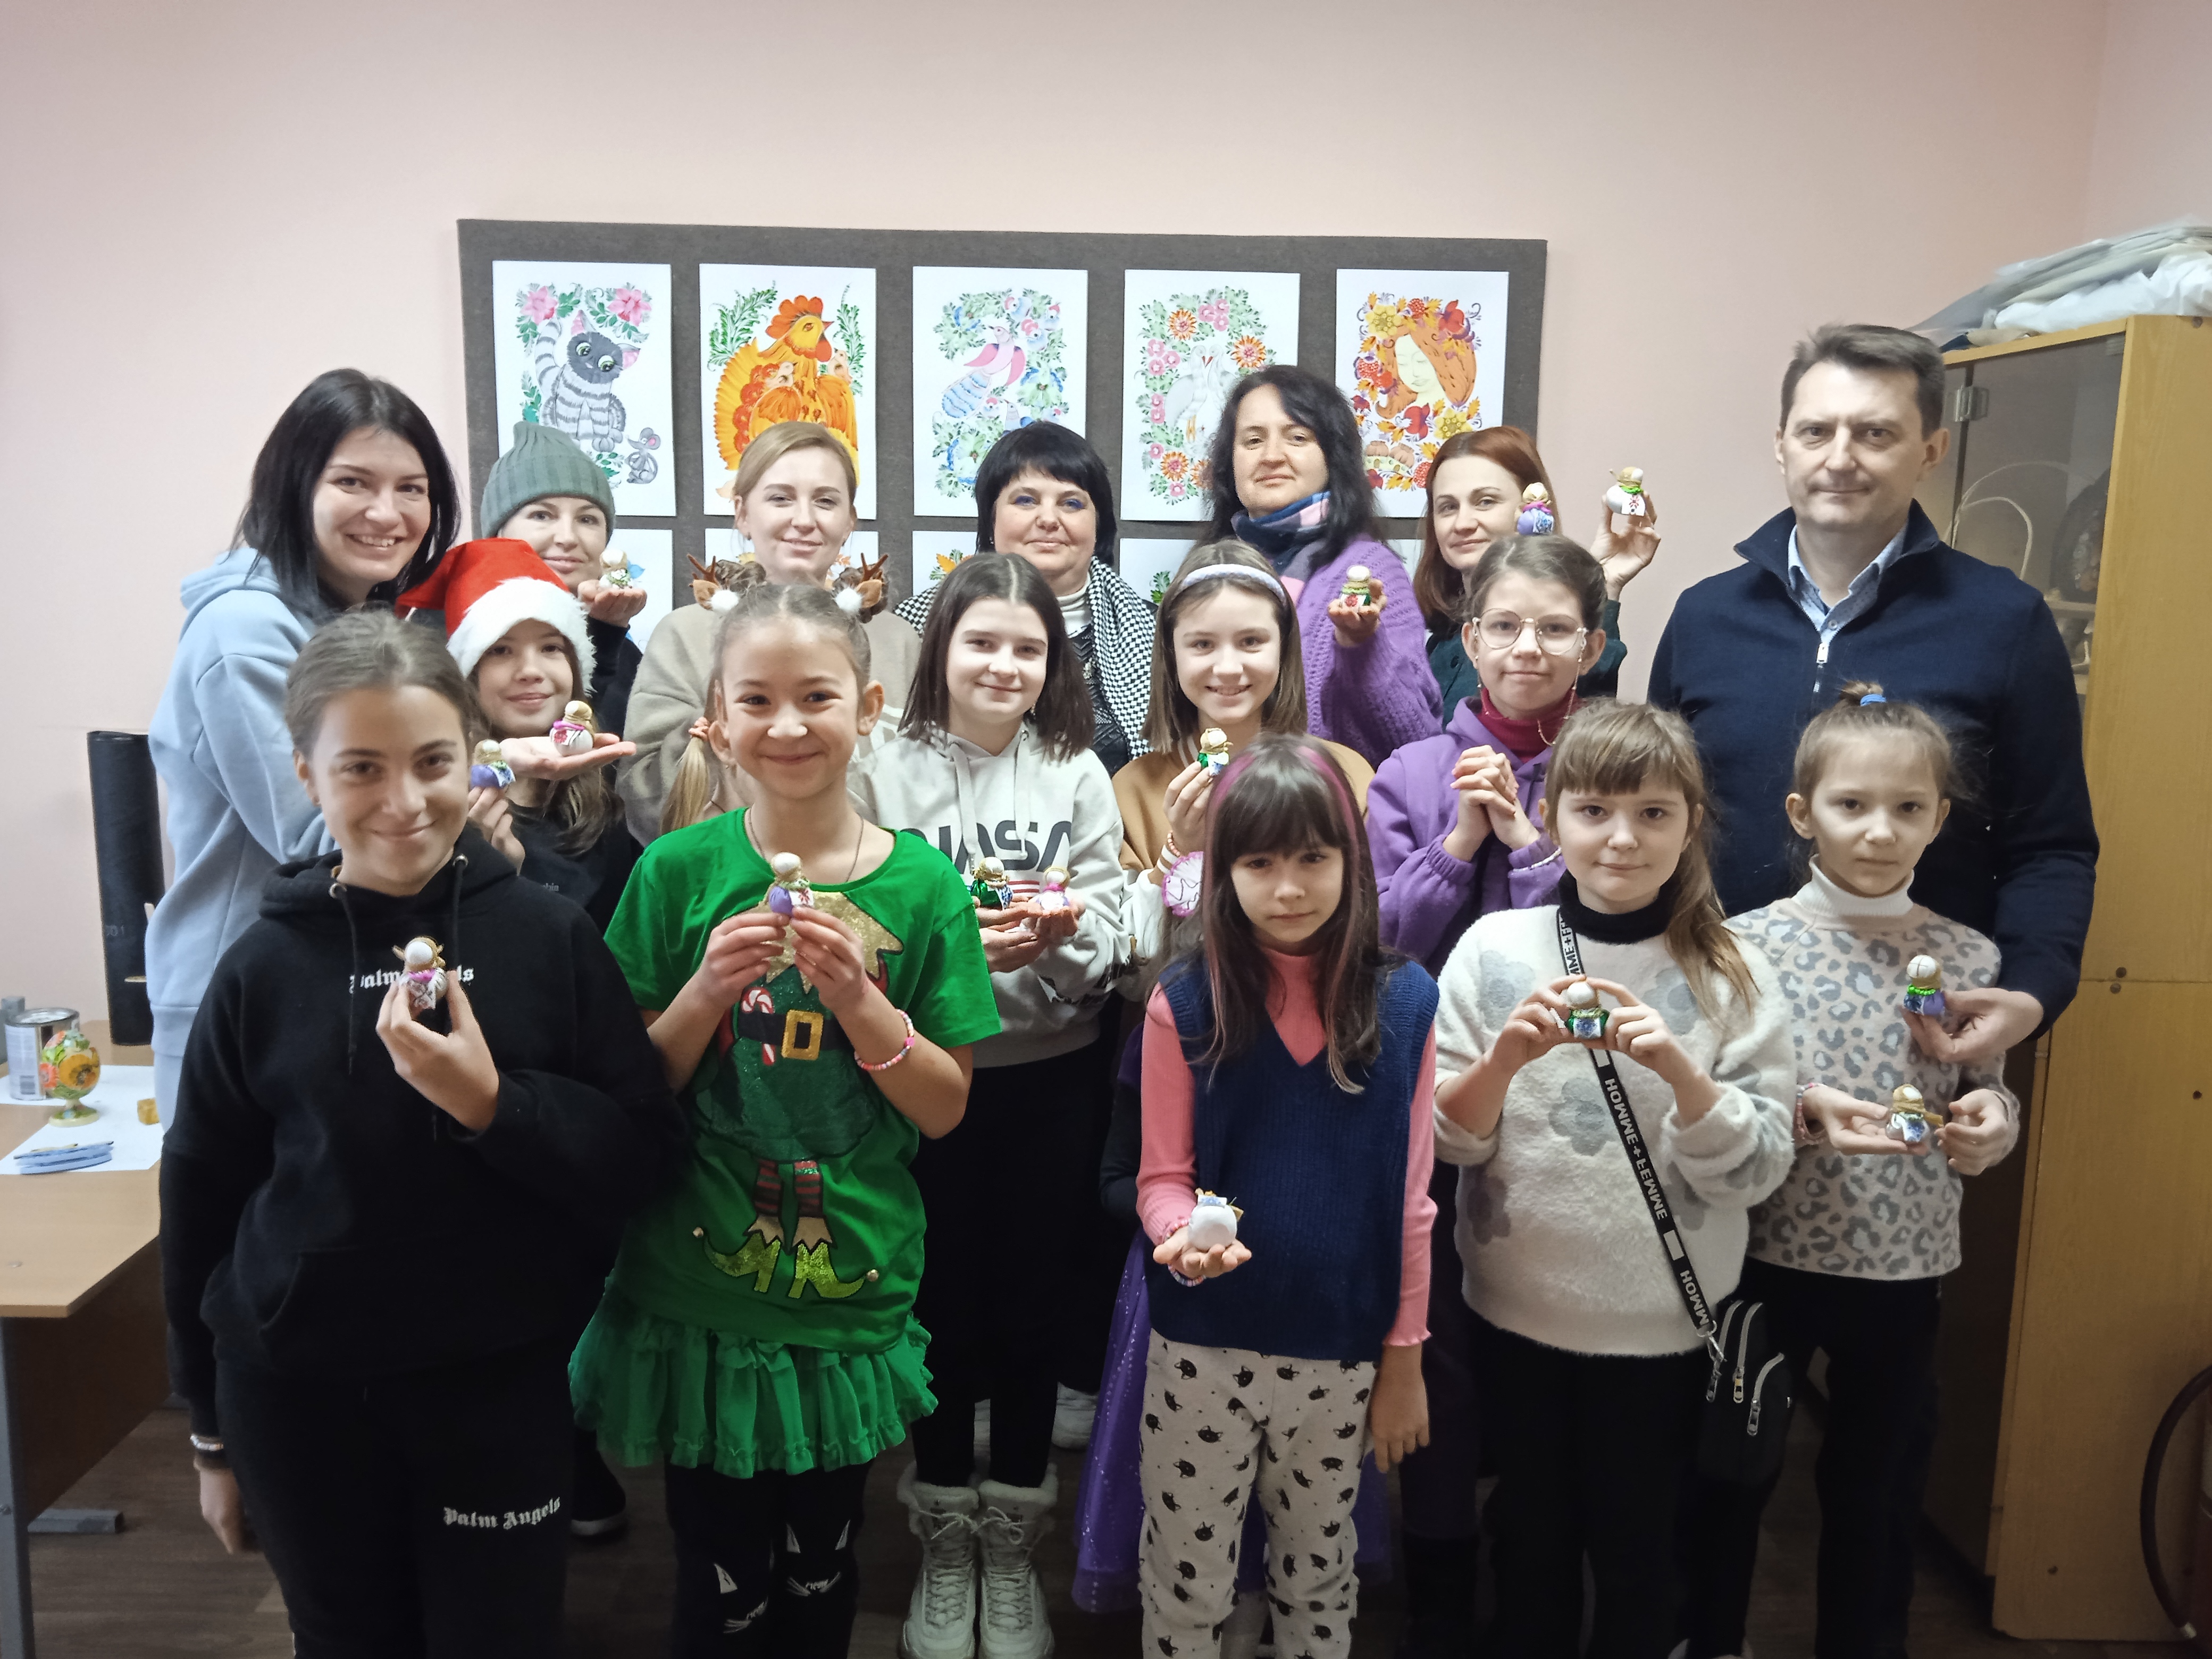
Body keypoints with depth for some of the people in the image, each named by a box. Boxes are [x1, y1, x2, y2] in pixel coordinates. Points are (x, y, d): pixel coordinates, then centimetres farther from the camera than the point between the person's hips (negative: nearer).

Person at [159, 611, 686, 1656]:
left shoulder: (548, 937, -9)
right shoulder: (266, 967, -5)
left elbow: (646, 1154, -8)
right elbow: (200, 1204, 5)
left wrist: (492, 1102, -24)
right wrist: (212, 1432, 10)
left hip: (502, 1383, -1)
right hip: (298, 1394, 2)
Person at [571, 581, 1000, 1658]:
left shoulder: (921, 884, -6)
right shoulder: (679, 871, -7)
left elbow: (946, 1108, -4)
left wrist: (856, 997, -20)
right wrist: (707, 987, -20)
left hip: (853, 1296, 1)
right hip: (697, 1296, -1)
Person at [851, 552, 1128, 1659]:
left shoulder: (1079, 776, 2)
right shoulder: (887, 774, -3)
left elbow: (1110, 939, -1)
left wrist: (1062, 932, -22)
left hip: (1053, 1077, 2)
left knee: (1030, 1304, 12)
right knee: (942, 1306, 10)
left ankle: (1013, 1548, 32)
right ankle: (943, 1547, 31)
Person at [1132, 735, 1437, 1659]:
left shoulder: (1402, 1001, -4)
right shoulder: (1185, 1002, -7)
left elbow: (1407, 1195, 0)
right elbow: (1162, 1175, -4)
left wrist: (1405, 1358, 3)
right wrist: (1183, 1238, -26)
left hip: (1340, 1353, 1)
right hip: (1203, 1348, -1)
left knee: (1318, 1583, 19)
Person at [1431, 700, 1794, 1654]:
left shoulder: (1731, 978, -6)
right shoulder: (1495, 948, -5)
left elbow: (1757, 1173, -9)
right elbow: (1445, 1139, -4)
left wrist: (1680, 1071, -26)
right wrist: (1508, 1055, -23)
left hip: (1660, 1321, -1)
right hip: (1517, 1308, 1)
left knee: (1637, 1548, 16)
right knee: (1528, 1539, 18)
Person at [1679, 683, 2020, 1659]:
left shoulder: (1966, 958, -1)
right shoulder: (1753, 942, -9)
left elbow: (1987, 1098, 8)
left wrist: (1991, 1121, -14)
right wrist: (1803, 1111, -26)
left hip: (1906, 1268, 2)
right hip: (1769, 1254, -2)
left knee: (1880, 1484, 17)